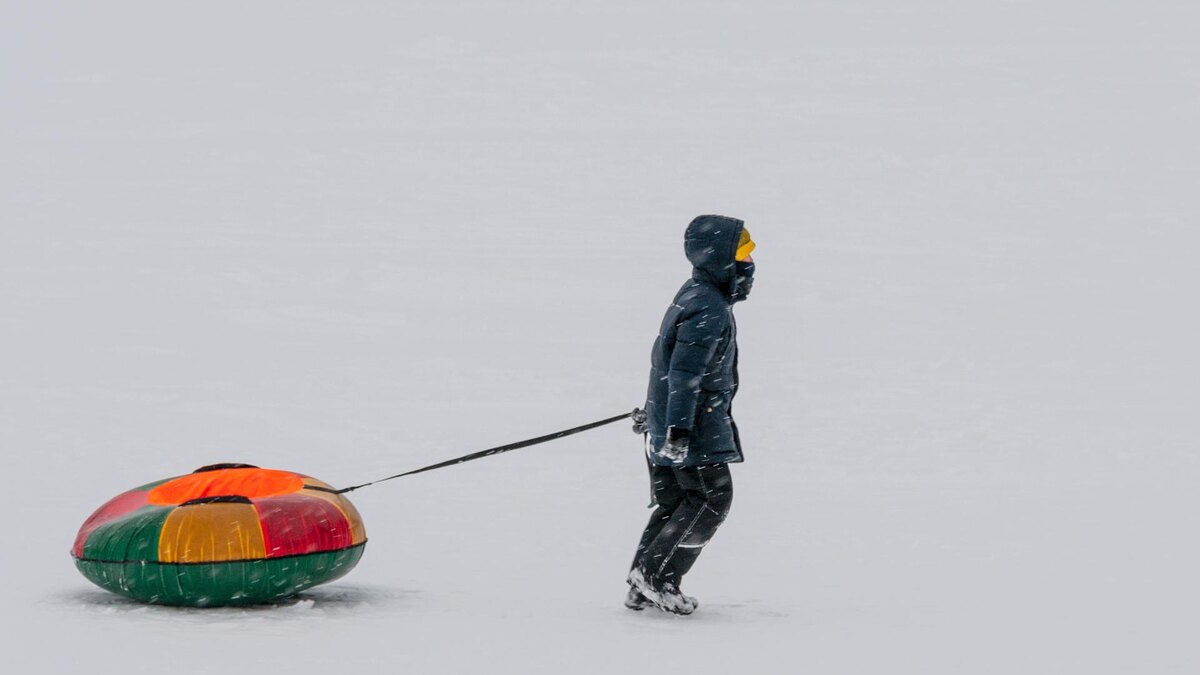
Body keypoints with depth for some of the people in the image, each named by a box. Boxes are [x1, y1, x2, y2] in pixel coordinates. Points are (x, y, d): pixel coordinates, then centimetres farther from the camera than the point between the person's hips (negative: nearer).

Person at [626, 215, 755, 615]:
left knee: (674, 502, 12)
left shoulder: (694, 296, 15)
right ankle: (656, 576, -4)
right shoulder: (709, 310, -19)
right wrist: (679, 429, -28)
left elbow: (670, 362, 25)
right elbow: (684, 372, -25)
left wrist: (658, 411, 34)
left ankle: (643, 588, 15)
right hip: (693, 427, -10)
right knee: (712, 498, -5)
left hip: (668, 421, 10)